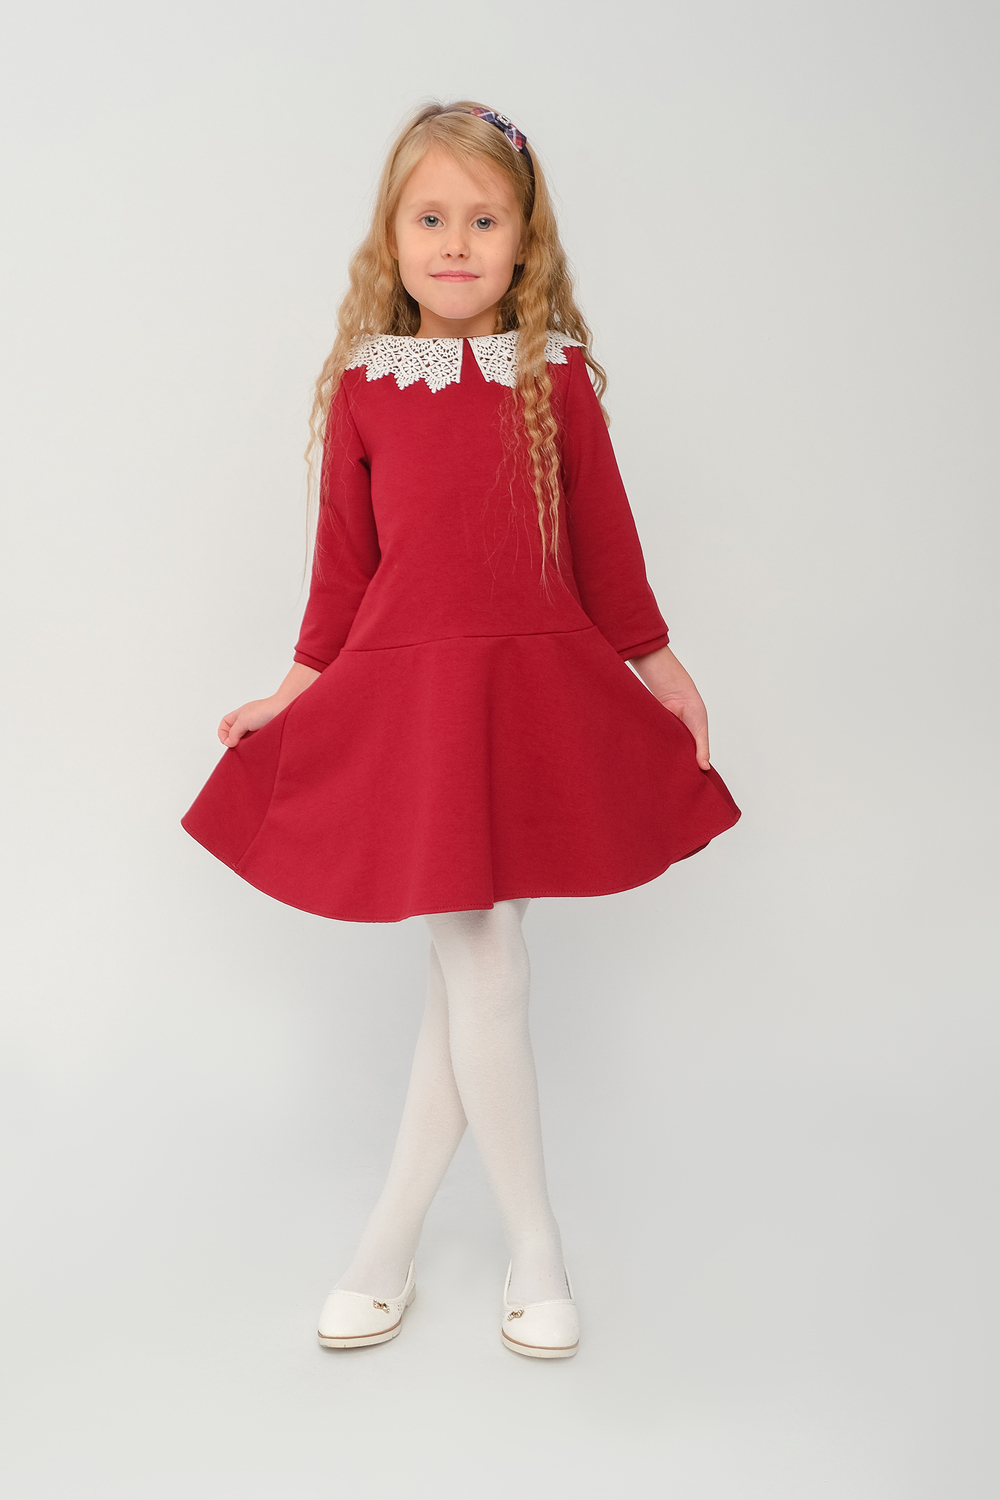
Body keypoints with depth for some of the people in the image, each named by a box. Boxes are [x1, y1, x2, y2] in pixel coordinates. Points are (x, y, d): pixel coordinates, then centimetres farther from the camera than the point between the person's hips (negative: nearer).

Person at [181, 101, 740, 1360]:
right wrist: (296, 689, 11)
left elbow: (605, 539, 9)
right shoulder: (363, 385, 2)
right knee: (484, 982, 1)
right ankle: (533, 1248, 22)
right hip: (405, 692, -1)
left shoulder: (557, 373, 3)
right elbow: (344, 560, 8)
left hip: (537, 687, 1)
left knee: (465, 981, 7)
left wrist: (661, 671, 13)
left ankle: (392, 1238, 25)